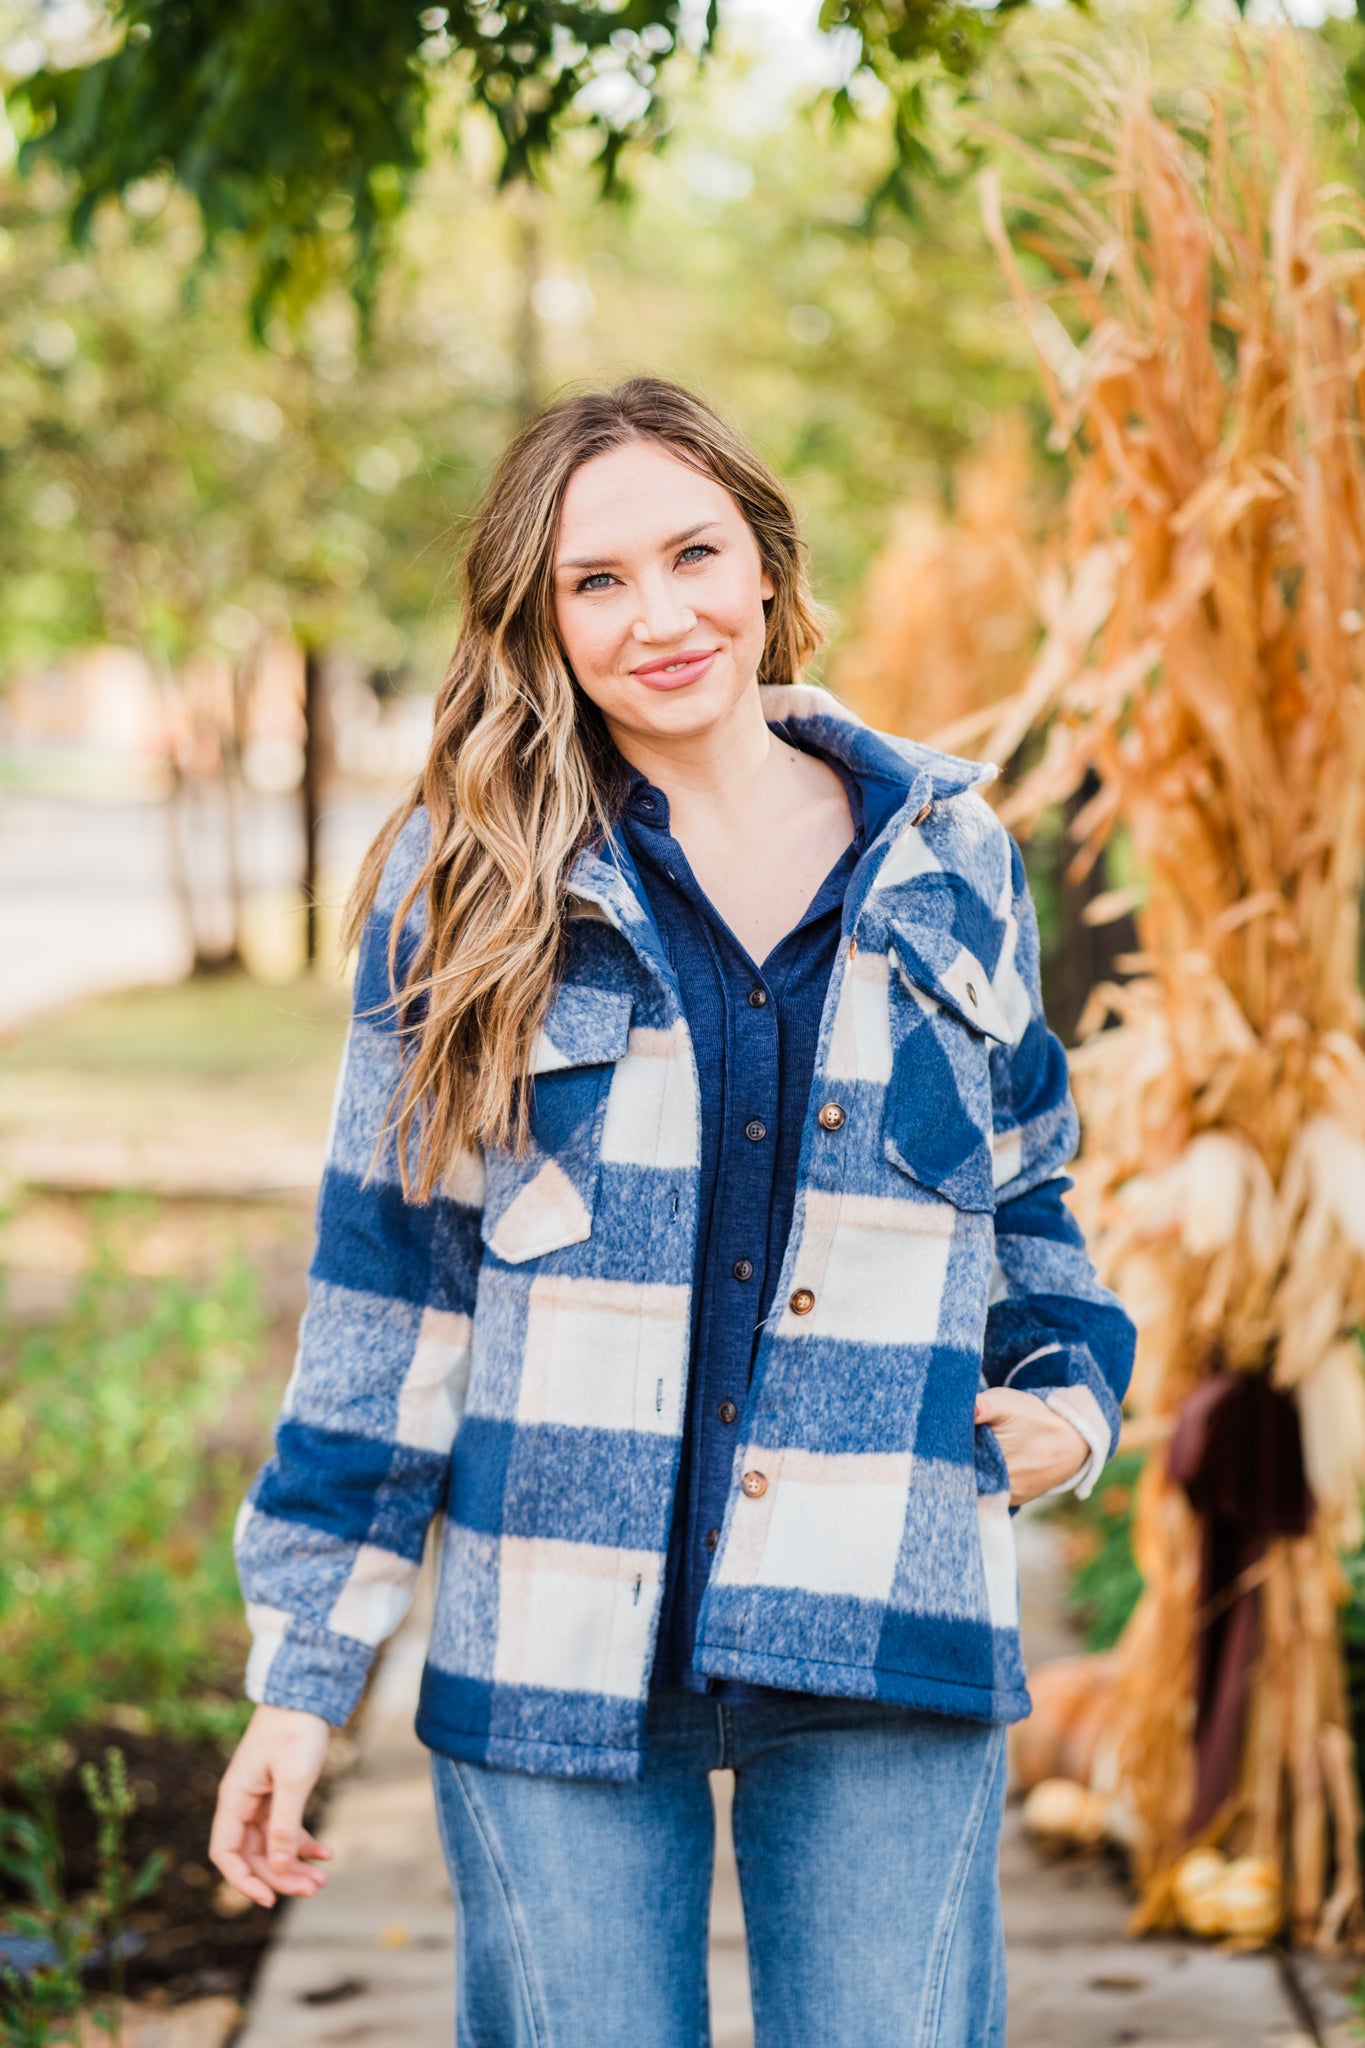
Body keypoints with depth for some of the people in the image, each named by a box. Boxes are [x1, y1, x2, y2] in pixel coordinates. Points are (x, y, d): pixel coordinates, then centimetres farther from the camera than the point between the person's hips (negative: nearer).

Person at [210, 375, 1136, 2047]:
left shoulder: (944, 858, 7)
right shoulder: (468, 886, 0)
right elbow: (385, 1284, 2)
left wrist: (1067, 1388, 1)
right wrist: (304, 1670, 0)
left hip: (883, 1657, 2)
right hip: (553, 1655, -1)